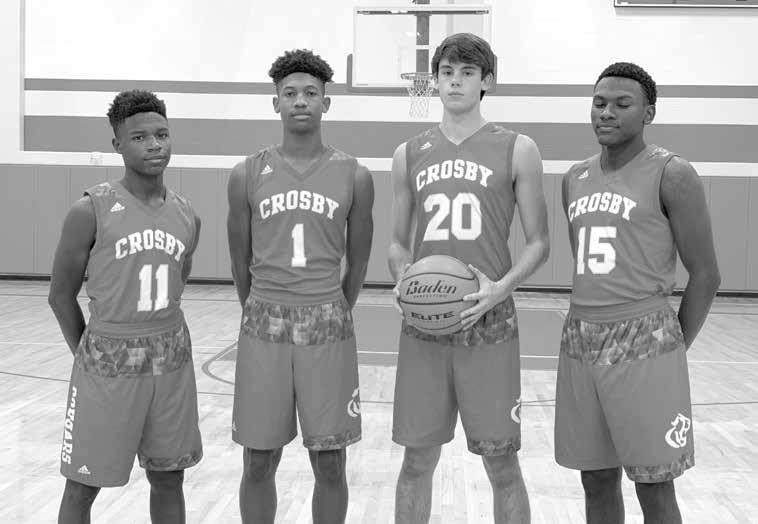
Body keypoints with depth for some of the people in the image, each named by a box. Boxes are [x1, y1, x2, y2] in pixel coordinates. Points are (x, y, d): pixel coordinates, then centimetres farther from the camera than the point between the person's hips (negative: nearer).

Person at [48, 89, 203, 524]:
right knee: (83, 486, 7)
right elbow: (62, 294, -2)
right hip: (107, 366, -4)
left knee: (169, 479, 13)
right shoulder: (92, 211, -11)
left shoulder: (188, 218, 3)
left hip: (172, 363, 4)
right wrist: (88, 354, 2)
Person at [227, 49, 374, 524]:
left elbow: (357, 262, 10)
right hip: (263, 328, 1)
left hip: (328, 329, 0)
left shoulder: (355, 176, 0)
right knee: (259, 462, 8)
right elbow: (241, 261, 11)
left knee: (330, 465, 6)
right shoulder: (248, 175, 2)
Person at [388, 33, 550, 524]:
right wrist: (402, 278, -5)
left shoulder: (517, 150, 2)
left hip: (489, 325, -2)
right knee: (418, 459, 9)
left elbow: (538, 243, 2)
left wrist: (501, 287, -15)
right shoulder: (409, 154, 11)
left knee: (502, 464, 4)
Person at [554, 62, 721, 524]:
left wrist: (675, 347, -2)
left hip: (644, 342, -6)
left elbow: (705, 274, -6)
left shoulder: (671, 174, -7)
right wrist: (590, 325, 17)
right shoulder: (575, 179, 12)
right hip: (580, 342, 6)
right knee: (597, 482, 12)